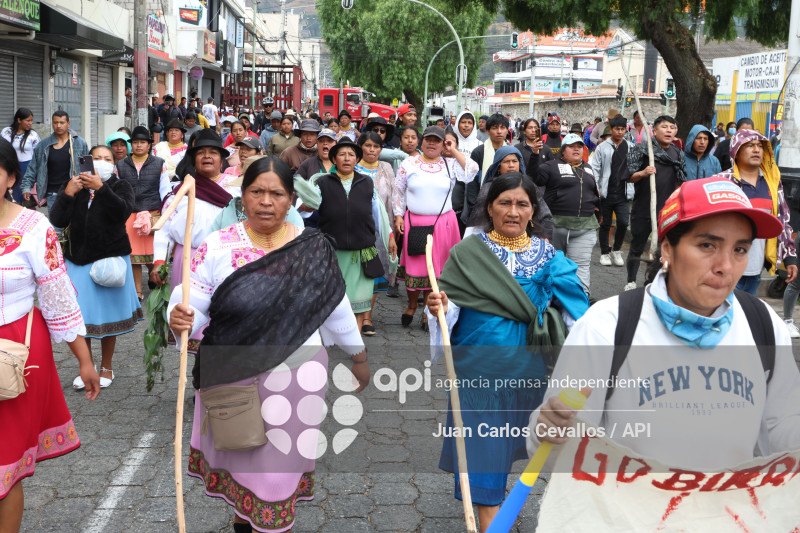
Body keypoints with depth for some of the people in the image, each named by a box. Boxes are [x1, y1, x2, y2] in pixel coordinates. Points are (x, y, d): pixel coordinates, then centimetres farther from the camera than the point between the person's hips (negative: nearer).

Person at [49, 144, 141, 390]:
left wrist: (101, 188, -32)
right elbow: (58, 220, -4)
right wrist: (68, 194, -17)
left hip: (110, 258, -2)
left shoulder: (120, 186, 1)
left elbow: (123, 212, -21)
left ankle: (106, 367, 22)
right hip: (78, 259, 2)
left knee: (108, 313, 6)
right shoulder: (73, 185, 7)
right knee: (80, 315, 1)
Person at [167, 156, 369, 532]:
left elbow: (336, 307, 5)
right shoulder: (216, 247, -9)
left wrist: (358, 356, 13)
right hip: (233, 379, 0)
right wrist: (179, 320, -33)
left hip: (297, 377, 0)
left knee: (282, 461, 12)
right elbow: (193, 308, -11)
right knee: (239, 455, 19)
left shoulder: (313, 247, -5)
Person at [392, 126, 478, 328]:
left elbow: (472, 172, -11)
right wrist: (398, 216, 0)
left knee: (435, 265, 6)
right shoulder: (409, 163, 5)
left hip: (442, 223, 0)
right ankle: (412, 304, 23)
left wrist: (454, 152, -4)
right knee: (414, 264, 4)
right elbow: (398, 192, 8)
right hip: (414, 222, 0)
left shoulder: (451, 164, 5)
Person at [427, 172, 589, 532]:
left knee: (510, 433, 18)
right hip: (479, 364, -2)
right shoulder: (467, 253, -4)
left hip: (526, 365, 3)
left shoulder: (548, 256, 1)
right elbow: (452, 307, -6)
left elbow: (574, 307, -3)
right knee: (483, 438, -1)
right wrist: (440, 308, -29)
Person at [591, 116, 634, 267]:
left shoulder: (630, 147, 7)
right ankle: (605, 253, 21)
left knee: (623, 222, -9)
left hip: (623, 194, 1)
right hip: (606, 193, -1)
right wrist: (595, 189, -10)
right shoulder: (602, 147, 1)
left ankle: (616, 250, 13)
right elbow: (595, 169, -1)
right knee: (605, 224, 8)